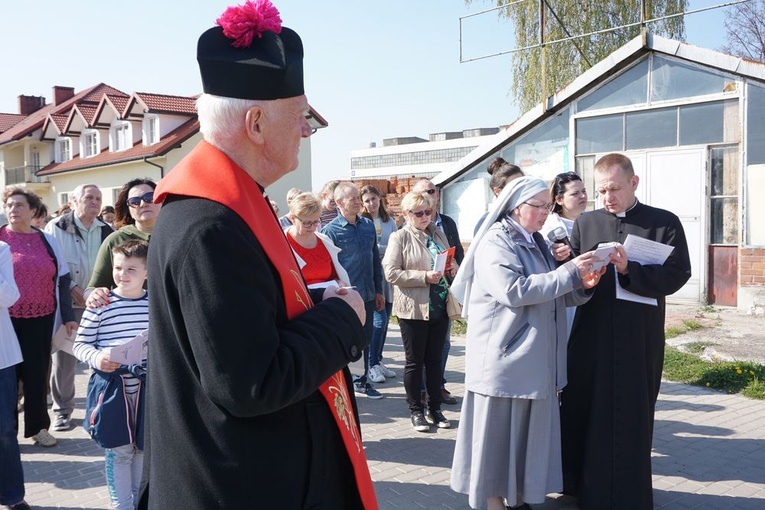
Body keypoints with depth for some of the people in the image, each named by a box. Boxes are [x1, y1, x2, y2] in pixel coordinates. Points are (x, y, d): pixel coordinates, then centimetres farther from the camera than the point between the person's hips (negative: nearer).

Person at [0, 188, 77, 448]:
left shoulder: (47, 241, 5)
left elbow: (61, 280, 8)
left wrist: (68, 316, 7)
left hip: (41, 319, 2)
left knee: (37, 373, 9)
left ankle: (38, 426, 22)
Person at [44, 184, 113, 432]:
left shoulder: (106, 231, 7)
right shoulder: (56, 227, -3)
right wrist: (70, 288, -13)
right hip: (66, 304, -2)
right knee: (63, 358, 3)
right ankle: (62, 410, 18)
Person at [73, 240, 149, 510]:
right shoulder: (100, 303, -7)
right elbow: (80, 343, -1)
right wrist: (96, 358, -19)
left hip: (147, 385, 2)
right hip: (110, 385, -2)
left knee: (144, 446, 15)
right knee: (118, 450, 7)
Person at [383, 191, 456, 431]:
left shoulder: (438, 234, 11)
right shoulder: (399, 238, -5)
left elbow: (452, 262, 23)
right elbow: (391, 272, -14)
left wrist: (453, 268, -1)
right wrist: (424, 277, -20)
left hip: (439, 307, 5)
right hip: (413, 308, -5)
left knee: (435, 360, 13)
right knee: (414, 361, 7)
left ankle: (435, 408, 24)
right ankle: (416, 410, 19)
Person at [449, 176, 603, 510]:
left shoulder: (536, 242, 15)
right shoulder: (495, 242, -11)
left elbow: (552, 294, 15)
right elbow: (514, 291, -24)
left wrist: (581, 285, -5)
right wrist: (569, 273, -21)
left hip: (535, 357, 8)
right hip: (505, 356, -8)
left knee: (530, 428, 12)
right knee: (498, 430, 2)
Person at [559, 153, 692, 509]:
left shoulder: (665, 223, 1)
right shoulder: (585, 223, 8)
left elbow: (677, 275, -8)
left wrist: (628, 269, -20)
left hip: (641, 339, -2)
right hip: (591, 337, 2)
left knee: (633, 417, 6)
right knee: (582, 411, 8)